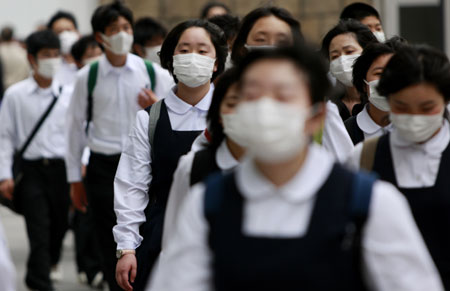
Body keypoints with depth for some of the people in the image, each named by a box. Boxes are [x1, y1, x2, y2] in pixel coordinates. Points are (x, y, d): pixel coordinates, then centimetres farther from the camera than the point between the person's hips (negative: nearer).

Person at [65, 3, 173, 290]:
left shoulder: (152, 73, 3)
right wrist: (75, 178, 9)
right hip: (104, 166, 0)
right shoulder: (87, 77, 2)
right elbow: (75, 127, 8)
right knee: (111, 244, 4)